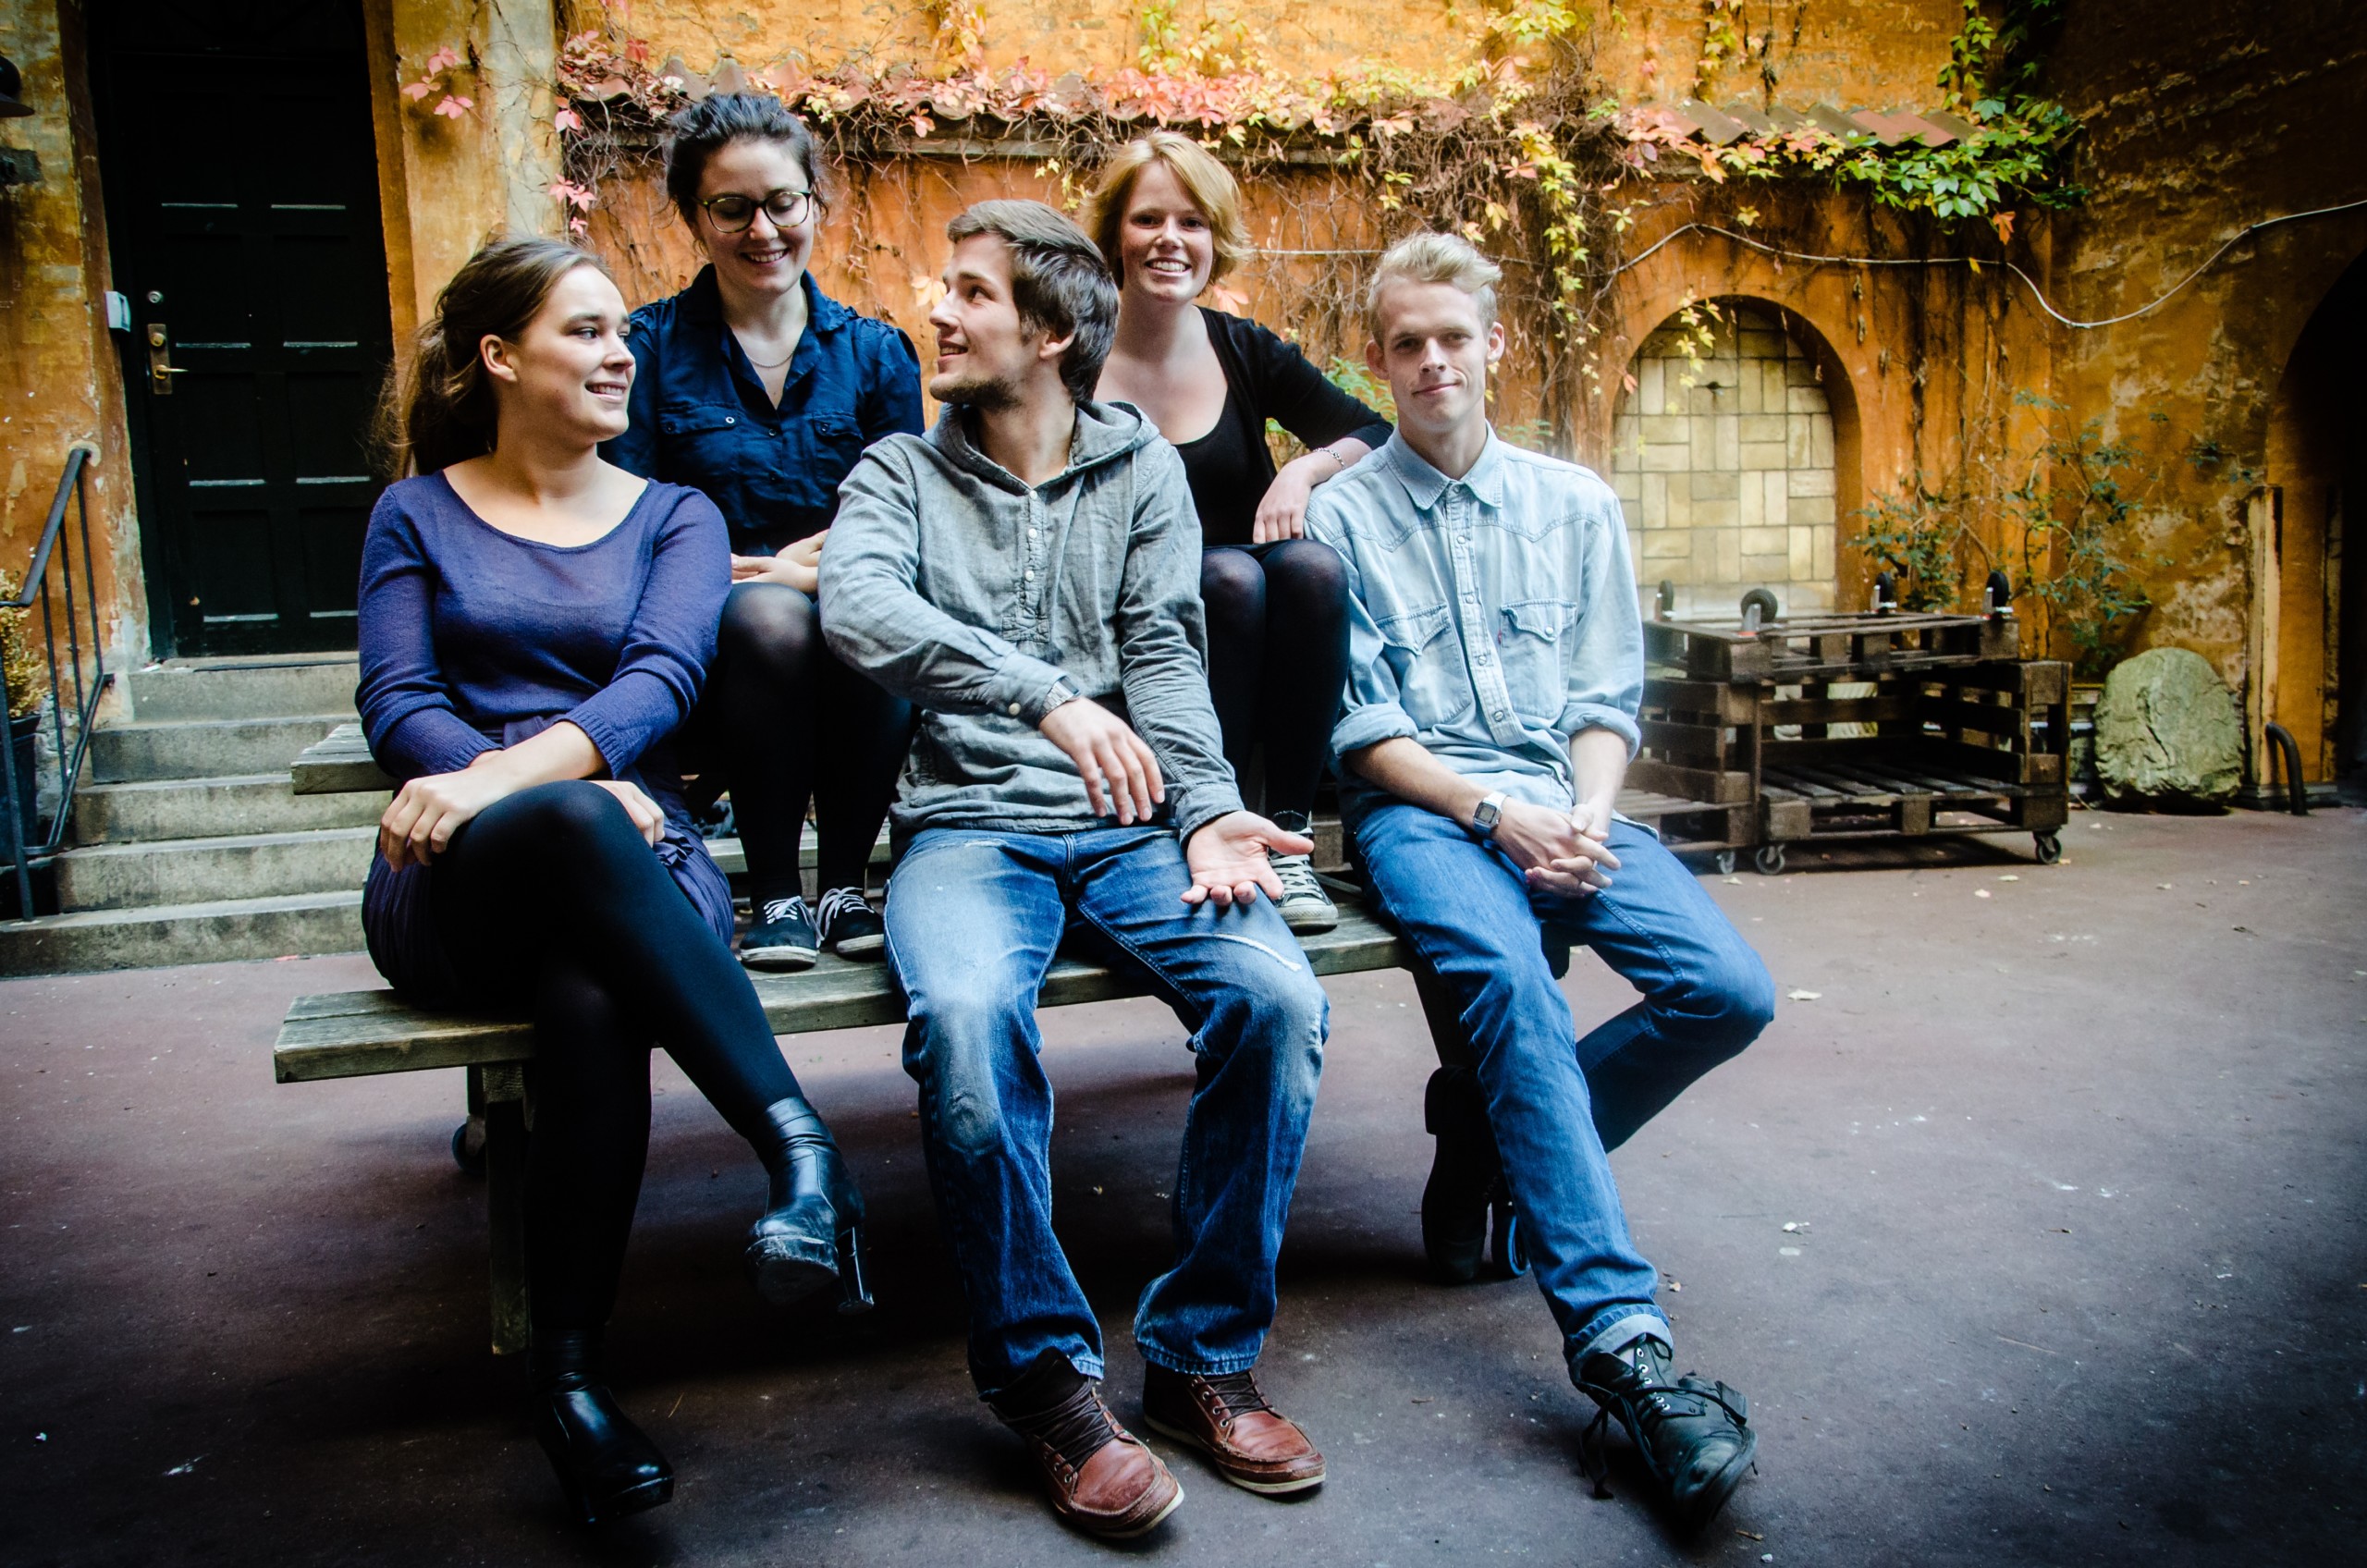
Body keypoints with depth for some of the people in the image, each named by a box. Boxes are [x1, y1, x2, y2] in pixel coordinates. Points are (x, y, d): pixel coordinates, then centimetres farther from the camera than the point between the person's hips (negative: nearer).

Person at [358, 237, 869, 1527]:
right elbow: (396, 707, 3)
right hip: (451, 891, -1)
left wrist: (511, 772, -22)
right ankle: (801, 1146, -44)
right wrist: (567, 794, -16)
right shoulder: (418, 514, 17)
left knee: (593, 996, -38)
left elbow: (661, 680, -3)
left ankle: (570, 1372, -29)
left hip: (632, 862, 1)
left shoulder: (674, 517, 17)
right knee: (571, 822, -39)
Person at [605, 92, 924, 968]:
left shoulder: (876, 353, 13)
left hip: (851, 613, 2)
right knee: (767, 615, -36)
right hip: (707, 646, -1)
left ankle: (844, 883, -19)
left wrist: (811, 569, -13)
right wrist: (767, 572, -14)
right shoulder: (649, 348, 6)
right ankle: (775, 896, -22)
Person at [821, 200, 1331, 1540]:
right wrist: (1042, 695, -23)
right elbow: (857, 607, -8)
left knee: (1278, 998, -26)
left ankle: (1203, 1353, -7)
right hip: (968, 825, -1)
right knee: (967, 1015, -34)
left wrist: (1207, 814, -14)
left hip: (1129, 825, 1)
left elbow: (1166, 659, 5)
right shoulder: (901, 472, 13)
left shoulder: (1143, 469, 16)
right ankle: (1048, 1379, -14)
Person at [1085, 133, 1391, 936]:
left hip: (1253, 645, 3)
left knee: (1313, 565, -27)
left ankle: (1288, 838, -23)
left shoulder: (1246, 352, 7)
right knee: (1229, 574, -31)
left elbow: (1377, 435, 7)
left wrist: (1304, 470, -14)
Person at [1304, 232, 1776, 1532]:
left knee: (1728, 993, -19)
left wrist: (1586, 813, -8)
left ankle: (1494, 1147, 1)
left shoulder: (1574, 503, 17)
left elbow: (1607, 694, 12)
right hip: (1418, 807, -4)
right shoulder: (1342, 517, 6)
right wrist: (1494, 813, -14)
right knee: (1510, 979, -34)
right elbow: (1359, 726, -2)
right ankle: (1620, 1339, -34)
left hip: (1562, 805, 4)